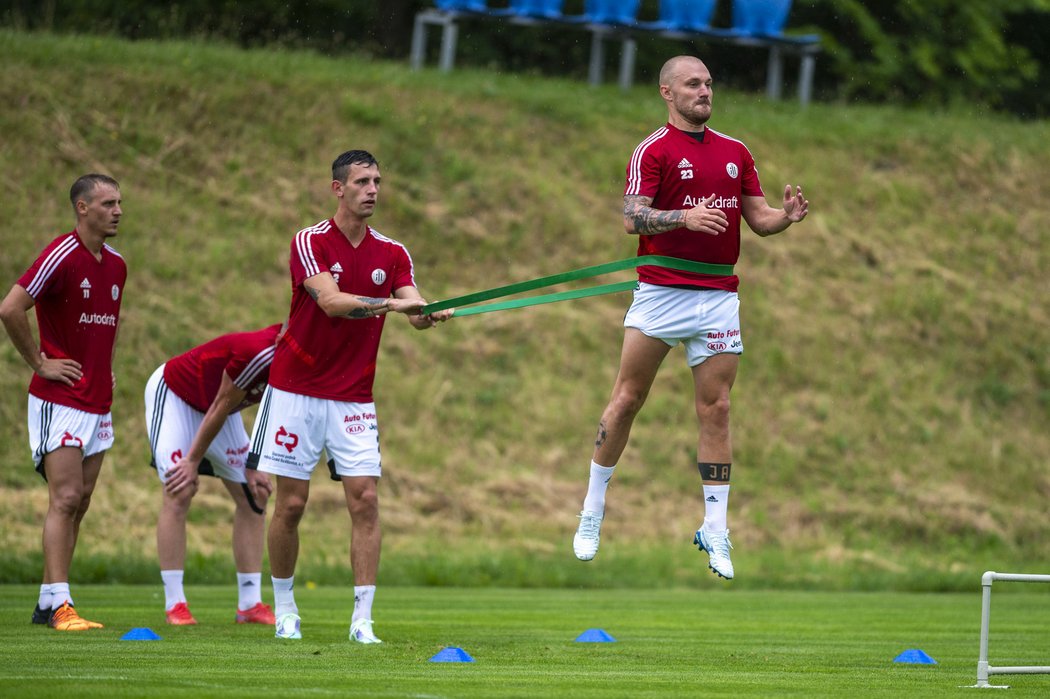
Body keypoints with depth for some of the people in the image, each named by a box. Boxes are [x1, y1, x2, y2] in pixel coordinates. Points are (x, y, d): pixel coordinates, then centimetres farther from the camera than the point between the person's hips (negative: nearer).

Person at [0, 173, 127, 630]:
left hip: (98, 401, 8)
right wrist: (40, 362, -13)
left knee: (79, 502, 7)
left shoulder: (116, 265, 11)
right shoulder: (61, 257, -14)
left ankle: (48, 601, 12)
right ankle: (59, 605, -16)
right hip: (58, 400, -8)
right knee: (65, 498, -13)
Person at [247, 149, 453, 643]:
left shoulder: (392, 254, 4)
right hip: (297, 392, -3)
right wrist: (391, 304, -39)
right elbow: (330, 301, -25)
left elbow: (414, 313, -9)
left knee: (365, 500, -8)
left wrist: (429, 313, -33)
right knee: (291, 503, 0)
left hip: (353, 398, 3)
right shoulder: (310, 242, -9)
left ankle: (362, 620, -8)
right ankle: (284, 608, 17)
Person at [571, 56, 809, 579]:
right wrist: (684, 216, -29)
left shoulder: (735, 152, 13)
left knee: (716, 410, 0)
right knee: (627, 399, 1)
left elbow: (758, 220, 16)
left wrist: (788, 215, -6)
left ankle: (715, 532, 2)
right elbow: (632, 218, -14)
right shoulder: (654, 150, -3)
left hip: (719, 296, 4)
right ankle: (592, 512, 13)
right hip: (661, 293, -4)